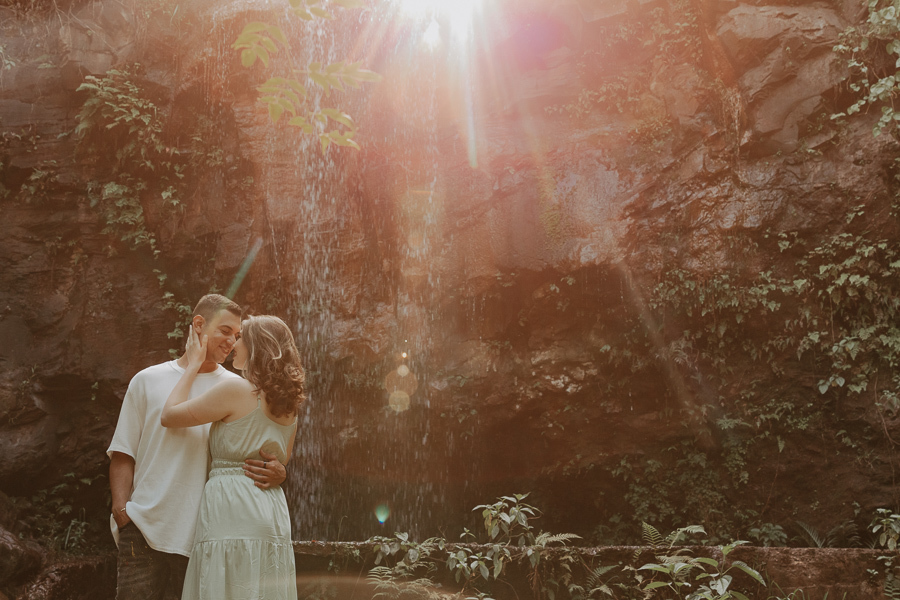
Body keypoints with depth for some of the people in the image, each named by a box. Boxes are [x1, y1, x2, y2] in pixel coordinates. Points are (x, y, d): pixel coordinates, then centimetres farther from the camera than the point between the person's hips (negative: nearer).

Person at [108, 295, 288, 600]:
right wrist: (122, 512, -4)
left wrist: (276, 473, -14)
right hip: (145, 527, -1)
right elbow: (123, 455, 9)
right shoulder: (148, 381, 10)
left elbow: (263, 455, 9)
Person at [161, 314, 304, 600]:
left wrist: (193, 363, 6)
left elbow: (168, 416, -2)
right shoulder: (289, 405, 13)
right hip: (273, 514, 7)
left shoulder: (236, 390, -9)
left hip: (232, 511, -7)